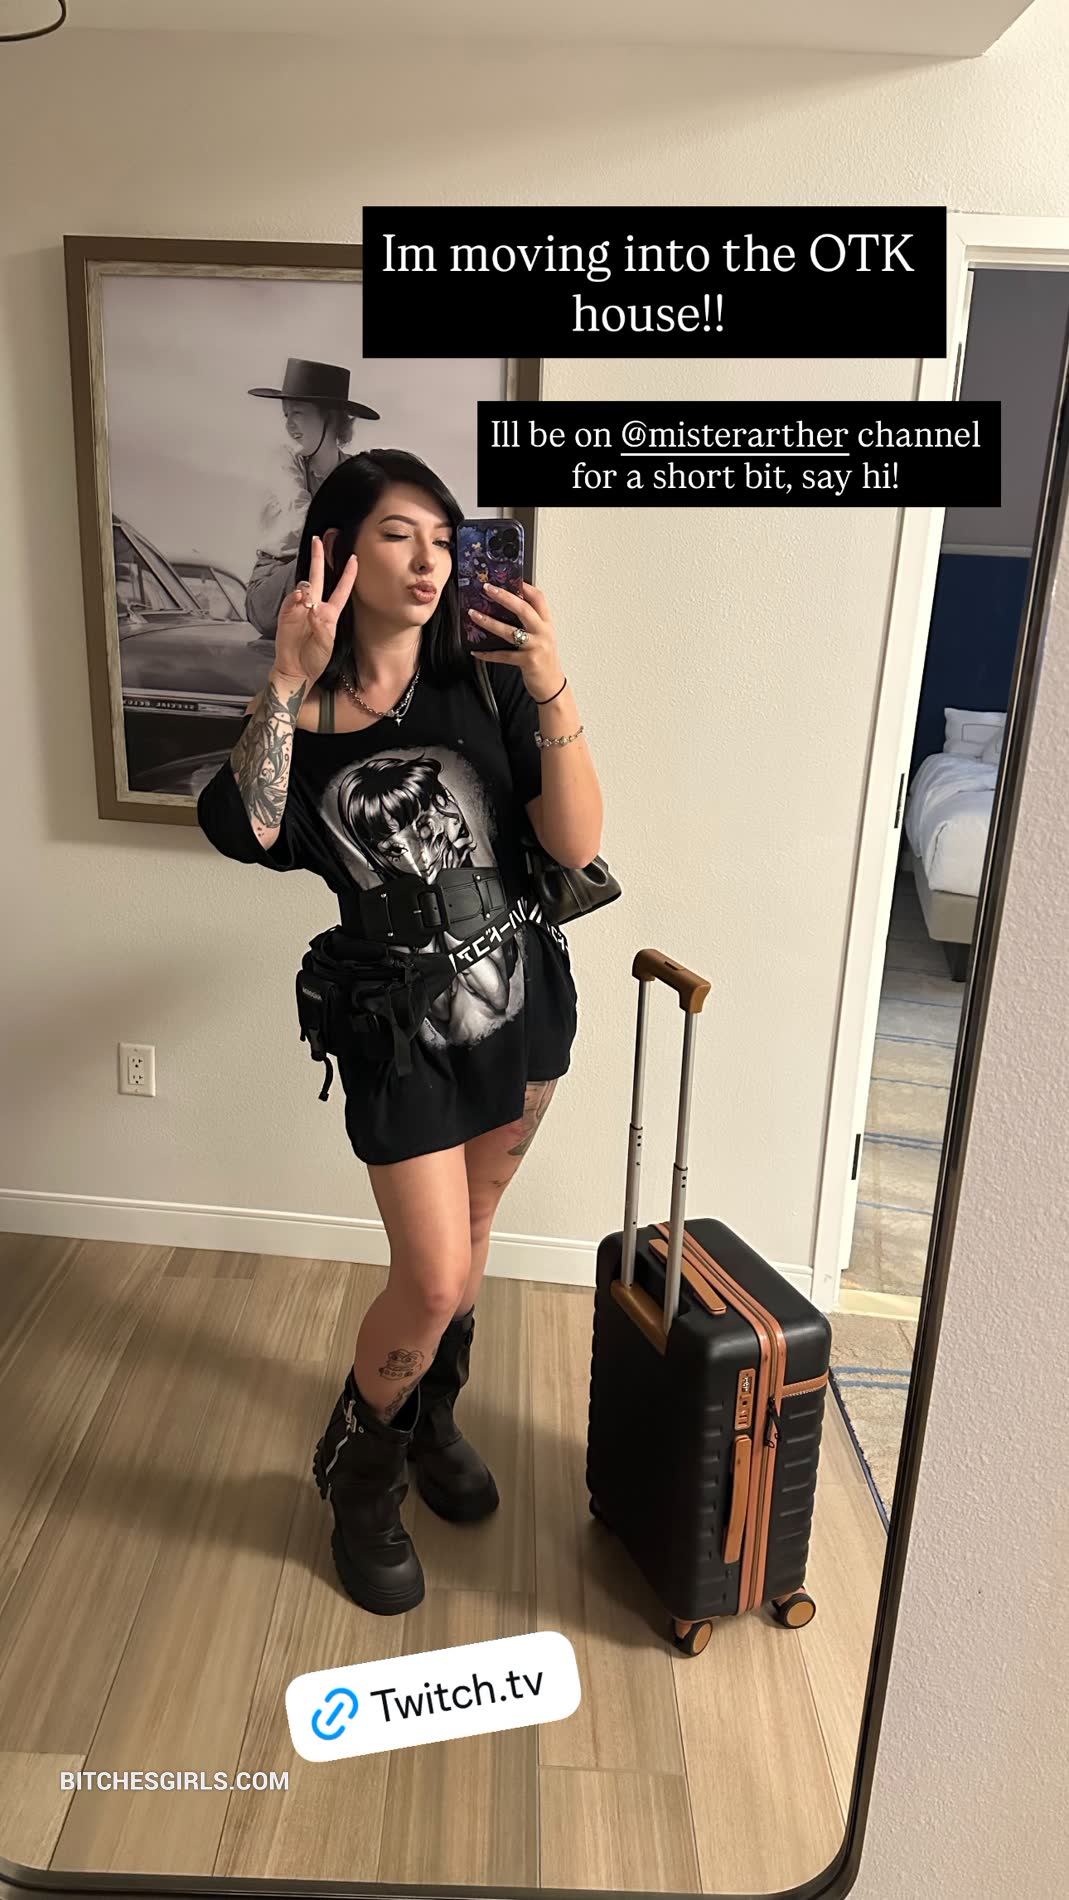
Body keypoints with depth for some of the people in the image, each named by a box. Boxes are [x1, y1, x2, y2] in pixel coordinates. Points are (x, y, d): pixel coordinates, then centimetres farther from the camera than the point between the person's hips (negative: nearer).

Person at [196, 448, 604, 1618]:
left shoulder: (484, 683, -8)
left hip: (525, 999, 2)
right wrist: (289, 679, -29)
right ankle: (357, 1471, 29)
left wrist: (551, 688, -26)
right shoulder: (300, 708, -6)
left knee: (466, 1235, 20)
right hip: (401, 1029, -2)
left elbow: (577, 844, -16)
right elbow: (244, 833, -25)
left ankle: (431, 1419, 47)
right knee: (432, 1279, -2)